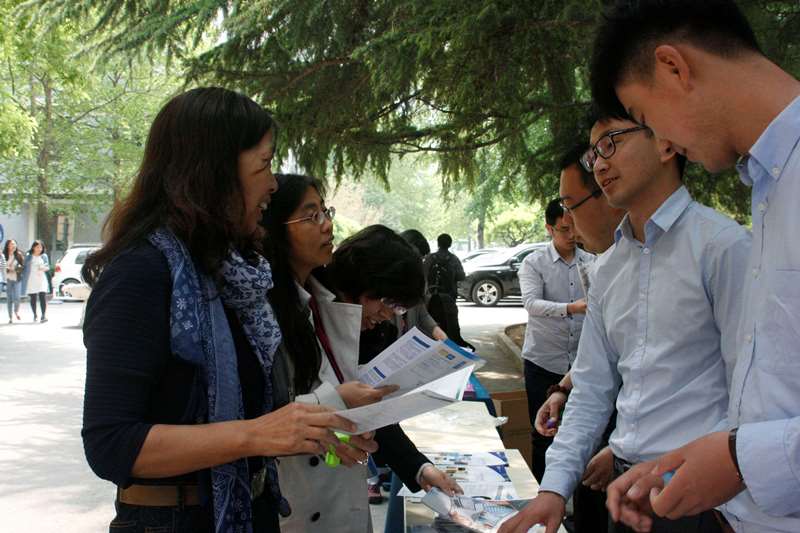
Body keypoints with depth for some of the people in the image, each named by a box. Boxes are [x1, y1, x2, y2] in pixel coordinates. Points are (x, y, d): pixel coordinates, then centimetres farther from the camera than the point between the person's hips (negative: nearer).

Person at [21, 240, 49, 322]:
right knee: (33, 298, 4)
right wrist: (24, 277, 2)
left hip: (41, 280, 0)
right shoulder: (28, 256, 8)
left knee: (42, 297, -13)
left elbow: (48, 267, 9)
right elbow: (25, 268, 9)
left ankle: (43, 316, -15)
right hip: (31, 280, 0)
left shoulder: (44, 256, 10)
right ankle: (34, 315, 20)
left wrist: (44, 268, -13)